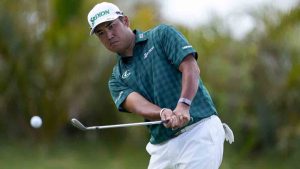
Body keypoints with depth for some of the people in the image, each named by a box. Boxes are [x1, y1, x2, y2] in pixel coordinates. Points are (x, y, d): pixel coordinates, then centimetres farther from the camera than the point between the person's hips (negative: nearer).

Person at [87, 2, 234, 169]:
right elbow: (137, 104, -6)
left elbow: (191, 68, -10)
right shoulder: (117, 78, 14)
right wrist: (164, 113, -29)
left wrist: (183, 106, -27)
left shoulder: (162, 35, 4)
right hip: (162, 147, 6)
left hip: (198, 131, -6)